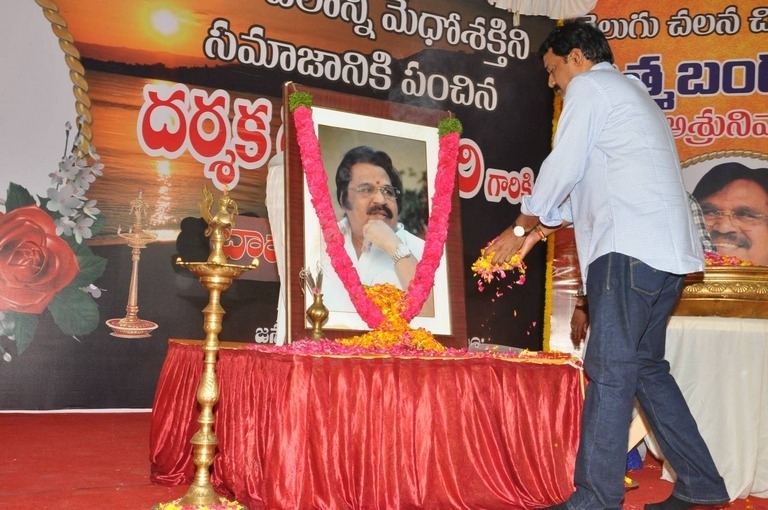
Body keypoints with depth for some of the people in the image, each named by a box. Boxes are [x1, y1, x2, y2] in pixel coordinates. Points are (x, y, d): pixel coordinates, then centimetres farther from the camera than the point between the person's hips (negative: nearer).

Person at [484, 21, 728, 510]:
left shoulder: (590, 86, 1)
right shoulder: (632, 94, 29)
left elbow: (563, 168, -3)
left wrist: (521, 227, 10)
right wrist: (541, 229, 26)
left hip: (631, 249, -10)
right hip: (667, 251, 10)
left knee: (610, 372, -9)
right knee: (645, 367, 14)